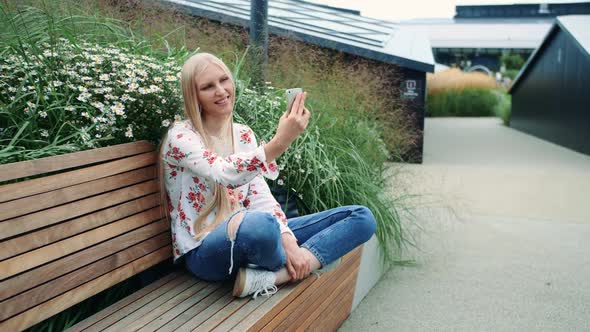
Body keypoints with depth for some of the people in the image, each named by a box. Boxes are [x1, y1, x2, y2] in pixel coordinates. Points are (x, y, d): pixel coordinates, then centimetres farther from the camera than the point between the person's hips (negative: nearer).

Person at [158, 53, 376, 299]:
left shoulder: (243, 134, 10)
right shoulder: (180, 136, -10)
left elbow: (260, 195, 2)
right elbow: (225, 174, -29)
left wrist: (288, 241, -14)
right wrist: (280, 142, -42)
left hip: (246, 236, 7)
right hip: (203, 251, -6)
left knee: (361, 217, -3)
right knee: (259, 224, -44)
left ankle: (269, 277, -21)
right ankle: (309, 261, -8)